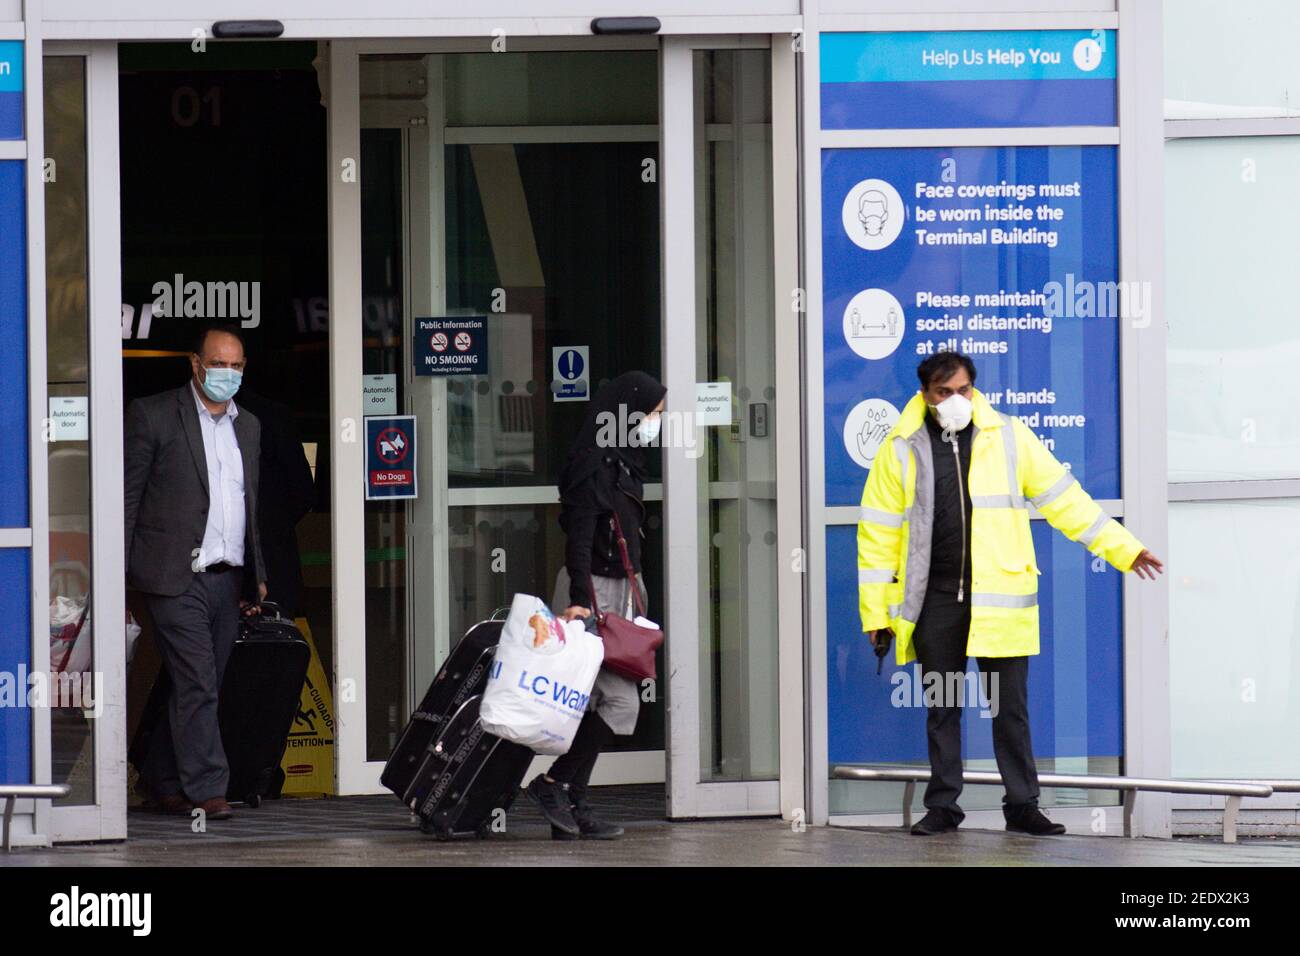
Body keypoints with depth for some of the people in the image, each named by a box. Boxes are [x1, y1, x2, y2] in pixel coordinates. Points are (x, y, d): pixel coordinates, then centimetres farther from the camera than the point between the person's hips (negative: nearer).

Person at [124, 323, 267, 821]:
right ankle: (206, 789, -12)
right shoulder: (153, 415, -1)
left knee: (198, 689, 7)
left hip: (228, 579, 6)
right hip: (178, 577, -6)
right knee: (196, 686, -12)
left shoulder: (248, 426, 18)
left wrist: (256, 575, 18)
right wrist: (121, 572, -9)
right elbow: (128, 494, -3)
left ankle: (162, 785, 16)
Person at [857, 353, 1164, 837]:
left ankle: (1022, 806, 7)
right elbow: (878, 533, 5)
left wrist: (1121, 547, 6)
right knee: (941, 707, 6)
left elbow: (1062, 497, 8)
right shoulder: (900, 450, 2)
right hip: (936, 601, 0)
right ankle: (942, 806, 15)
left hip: (999, 598, 0)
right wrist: (875, 610, 3)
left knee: (1011, 707, 1)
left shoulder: (1008, 436, 3)